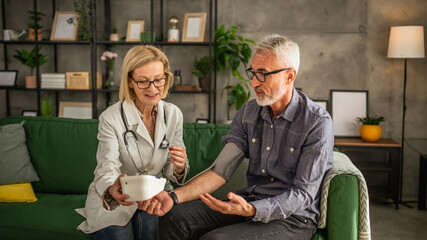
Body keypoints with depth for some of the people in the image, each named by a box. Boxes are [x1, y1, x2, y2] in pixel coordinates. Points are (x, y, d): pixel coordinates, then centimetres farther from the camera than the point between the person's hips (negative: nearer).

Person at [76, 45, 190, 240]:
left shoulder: (173, 114, -2)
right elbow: (106, 170, -21)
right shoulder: (111, 118, -15)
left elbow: (170, 172, 2)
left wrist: (178, 167, -23)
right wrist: (112, 191, -45)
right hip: (112, 201, -2)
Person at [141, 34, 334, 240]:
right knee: (173, 217, -17)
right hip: (250, 203, 5)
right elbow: (220, 170, -3)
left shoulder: (317, 122, -13)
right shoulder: (248, 113, 4)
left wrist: (252, 211, -31)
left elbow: (304, 194, -15)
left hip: (292, 217, -5)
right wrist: (174, 197, -18)